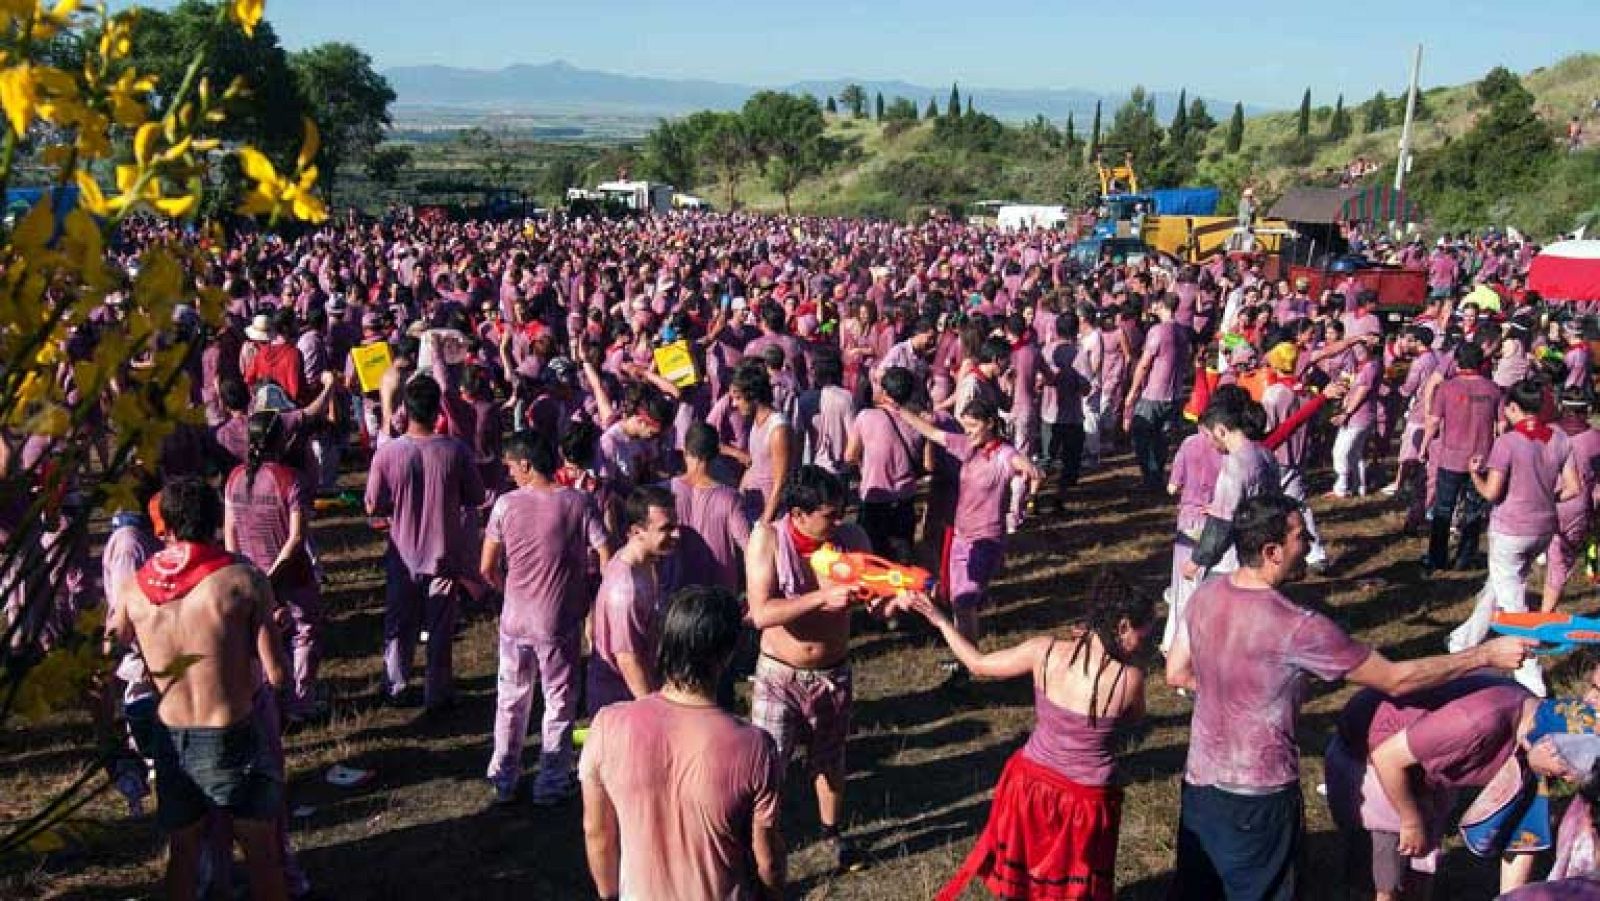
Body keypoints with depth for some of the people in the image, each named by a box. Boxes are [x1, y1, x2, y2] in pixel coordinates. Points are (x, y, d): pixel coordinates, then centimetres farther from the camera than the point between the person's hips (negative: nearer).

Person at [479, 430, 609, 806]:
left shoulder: (507, 504, -9)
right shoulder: (579, 503, -12)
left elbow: (487, 568, -4)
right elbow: (609, 560, -14)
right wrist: (588, 597, 3)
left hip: (515, 619, 2)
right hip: (561, 622, -1)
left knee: (511, 699, 19)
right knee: (560, 702, 14)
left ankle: (503, 779, 30)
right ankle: (551, 783, 22)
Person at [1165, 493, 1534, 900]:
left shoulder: (1204, 596, -6)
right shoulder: (1297, 627, -25)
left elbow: (1177, 674, 5)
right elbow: (1395, 679, -16)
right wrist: (1486, 655, -8)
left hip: (1199, 780, 6)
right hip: (1258, 797, -6)